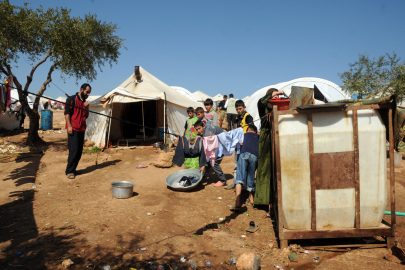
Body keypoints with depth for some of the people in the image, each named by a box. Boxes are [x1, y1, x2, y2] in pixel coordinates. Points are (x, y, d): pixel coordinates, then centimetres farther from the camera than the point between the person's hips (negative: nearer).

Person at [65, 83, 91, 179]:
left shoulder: (84, 101, 20)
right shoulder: (72, 99, -1)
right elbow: (67, 113, -8)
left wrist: (86, 108, 1)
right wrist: (69, 126, -16)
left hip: (81, 129, 7)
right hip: (73, 129, -7)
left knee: (79, 151, 7)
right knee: (74, 150, -11)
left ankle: (72, 169, 17)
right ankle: (69, 171, -4)